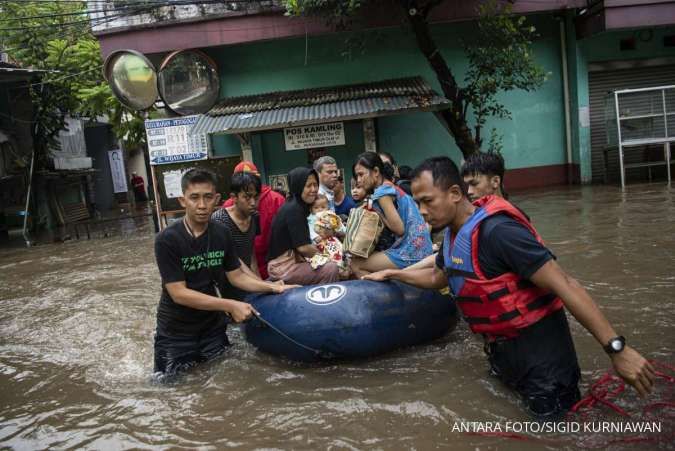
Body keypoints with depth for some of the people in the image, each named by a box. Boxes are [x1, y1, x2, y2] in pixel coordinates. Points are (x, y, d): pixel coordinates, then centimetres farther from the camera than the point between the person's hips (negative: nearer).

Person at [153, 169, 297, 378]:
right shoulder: (167, 240, -20)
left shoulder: (222, 234, -5)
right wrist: (230, 306, -27)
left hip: (212, 328, 4)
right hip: (176, 334, -4)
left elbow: (236, 276, 3)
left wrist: (273, 287, -10)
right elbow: (179, 293, -23)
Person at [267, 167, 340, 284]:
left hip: (291, 261, 9)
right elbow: (303, 247, -19)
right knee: (331, 268, -18)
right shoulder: (293, 210, -18)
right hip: (282, 268, -9)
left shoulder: (297, 206, 10)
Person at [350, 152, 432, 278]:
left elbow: (399, 229, -16)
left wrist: (378, 214, -3)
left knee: (356, 264, -2)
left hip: (410, 254, -9)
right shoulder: (394, 188, 15)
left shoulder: (382, 191, -11)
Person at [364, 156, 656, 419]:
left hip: (539, 353, -9)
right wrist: (392, 274, 21)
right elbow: (437, 277, 23)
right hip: (502, 349, 9)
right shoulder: (454, 233, 2)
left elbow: (564, 285, -28)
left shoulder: (496, 231, -27)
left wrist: (616, 348, -28)